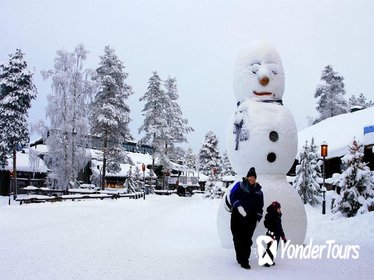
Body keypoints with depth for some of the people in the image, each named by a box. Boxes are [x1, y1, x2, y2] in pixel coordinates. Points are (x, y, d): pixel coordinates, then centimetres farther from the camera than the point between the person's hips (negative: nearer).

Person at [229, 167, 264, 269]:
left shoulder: (258, 191, 15)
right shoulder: (240, 185, 4)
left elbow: (260, 206, 19)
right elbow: (233, 195, -8)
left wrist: (258, 218, 12)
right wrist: (238, 206, -21)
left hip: (250, 219, 2)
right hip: (237, 216, -2)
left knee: (247, 239, -6)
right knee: (238, 238, -1)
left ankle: (244, 260, -3)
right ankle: (240, 257, 10)